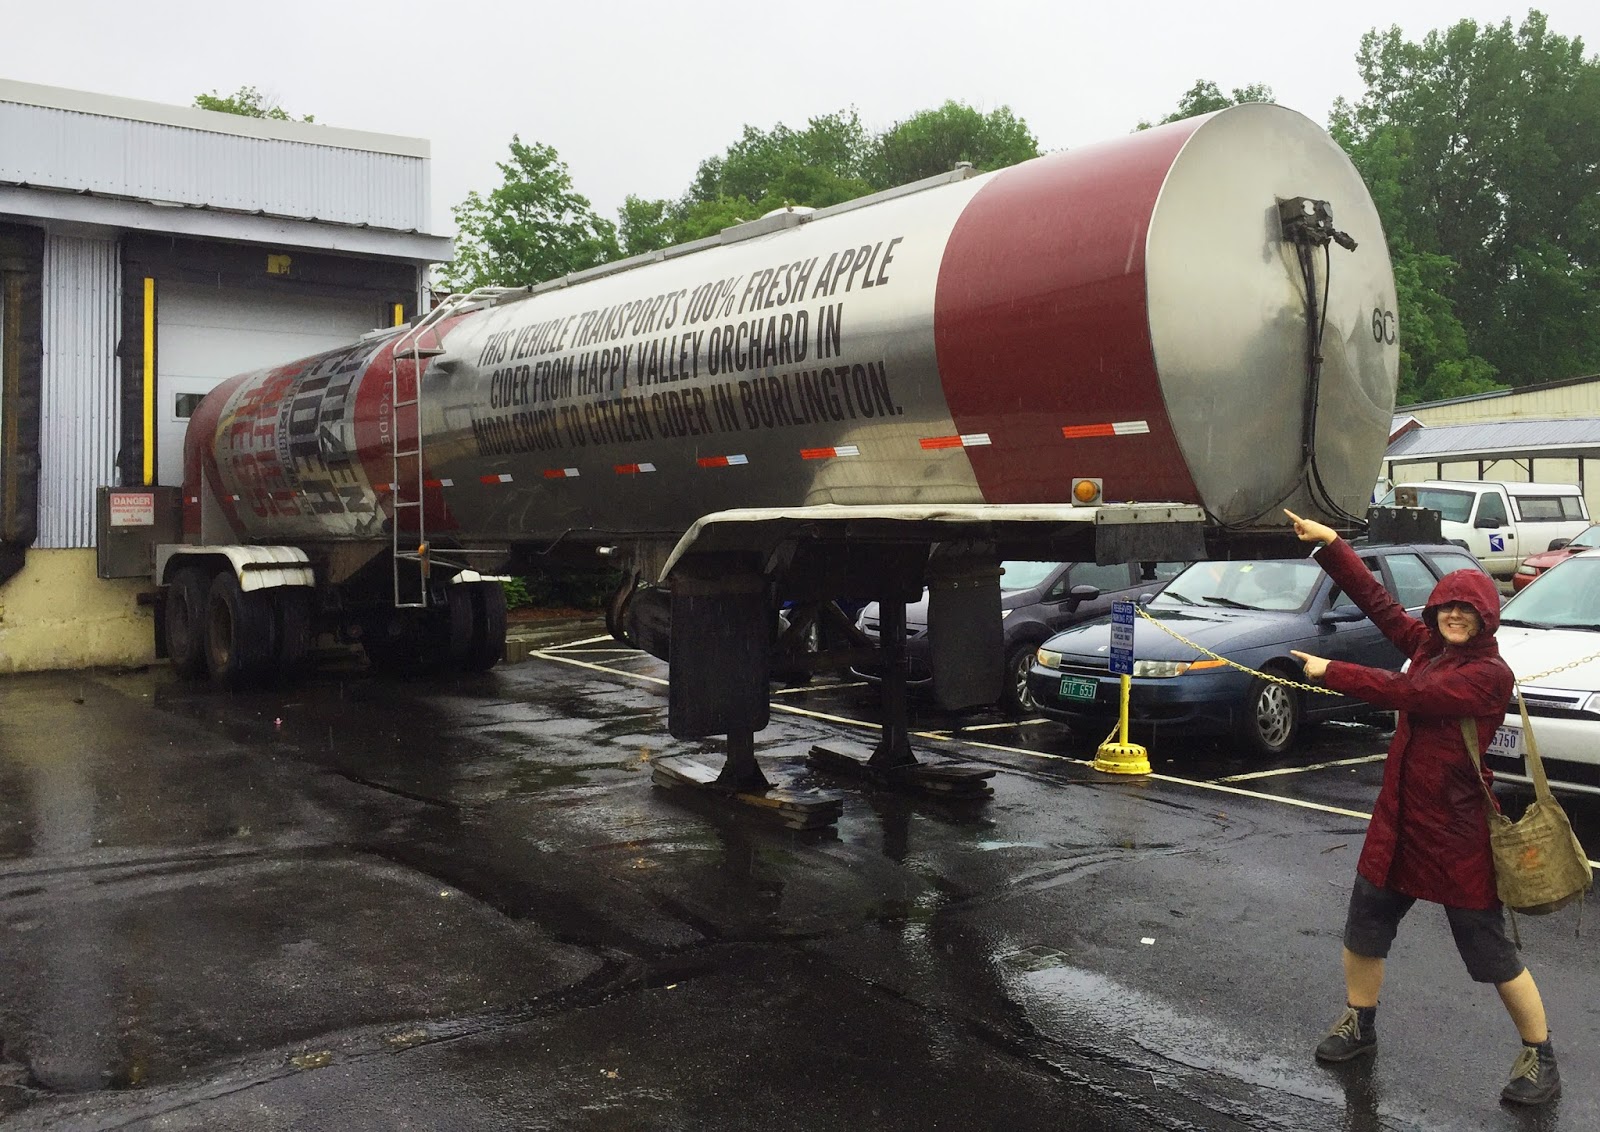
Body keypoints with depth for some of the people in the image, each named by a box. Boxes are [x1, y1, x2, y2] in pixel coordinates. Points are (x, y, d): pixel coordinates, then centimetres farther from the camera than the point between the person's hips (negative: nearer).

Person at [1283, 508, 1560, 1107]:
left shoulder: (1491, 675, -18)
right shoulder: (1427, 644, 4)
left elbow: (1405, 692, -24)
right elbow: (1377, 600, 3)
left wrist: (1331, 672, -16)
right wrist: (1330, 542, -3)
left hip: (1457, 832, -7)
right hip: (1399, 818, 7)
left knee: (1489, 950, 4)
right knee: (1363, 926, 16)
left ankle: (1541, 1058, 23)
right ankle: (1358, 1025, 37)